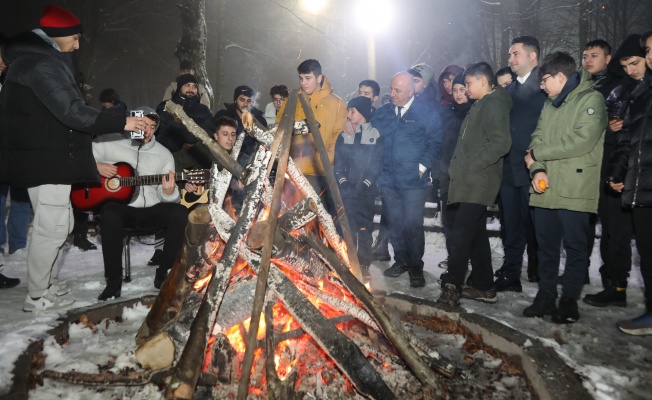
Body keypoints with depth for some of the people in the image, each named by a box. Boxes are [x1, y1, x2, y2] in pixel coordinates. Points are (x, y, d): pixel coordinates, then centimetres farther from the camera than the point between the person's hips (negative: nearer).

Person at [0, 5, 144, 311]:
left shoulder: (39, 60, 18)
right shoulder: (41, 65, -16)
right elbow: (72, 112, -26)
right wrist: (122, 123, -21)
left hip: (48, 159, 11)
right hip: (46, 162, -11)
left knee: (60, 224, 17)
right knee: (51, 228, -4)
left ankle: (46, 283, 29)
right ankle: (36, 297, 8)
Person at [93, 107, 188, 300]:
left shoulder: (164, 154, 7)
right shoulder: (110, 142, 2)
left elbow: (166, 196, 4)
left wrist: (168, 193, -21)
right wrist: (96, 166, -14)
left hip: (151, 210, 2)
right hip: (121, 207, -2)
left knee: (181, 213, -25)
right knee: (110, 213, -37)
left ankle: (163, 272, -10)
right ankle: (114, 279, -22)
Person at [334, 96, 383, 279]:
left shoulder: (376, 135, 2)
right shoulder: (344, 135, 12)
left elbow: (377, 163, -3)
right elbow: (338, 161, 6)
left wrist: (364, 185, -12)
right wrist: (343, 183, -8)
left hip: (366, 190, -2)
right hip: (346, 190, 3)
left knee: (364, 228, 0)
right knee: (347, 228, 2)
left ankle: (364, 264, 8)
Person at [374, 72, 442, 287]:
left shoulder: (427, 114, -2)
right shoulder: (383, 113, 10)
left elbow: (434, 143, -3)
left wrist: (423, 166, -13)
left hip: (413, 181, -4)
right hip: (388, 179, 5)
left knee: (413, 225, -3)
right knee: (395, 223, 13)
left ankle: (416, 265, 14)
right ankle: (401, 260, 28)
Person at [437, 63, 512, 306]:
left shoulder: (494, 104, -10)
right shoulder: (480, 105, 20)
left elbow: (501, 143, -22)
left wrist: (470, 167, -20)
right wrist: (460, 168, 13)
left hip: (476, 185, -10)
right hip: (468, 183, 10)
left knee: (459, 238, -11)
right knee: (476, 236, 14)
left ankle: (452, 288, -5)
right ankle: (484, 287, 24)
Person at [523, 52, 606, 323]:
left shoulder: (591, 99, -4)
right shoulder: (550, 104, 18)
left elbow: (582, 140, -17)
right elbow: (537, 138, 11)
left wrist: (536, 154, -8)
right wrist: (537, 169, -9)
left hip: (575, 191, -6)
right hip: (545, 189, 6)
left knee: (575, 247, 4)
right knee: (546, 245, 11)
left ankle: (569, 300, 16)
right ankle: (546, 296, 23)